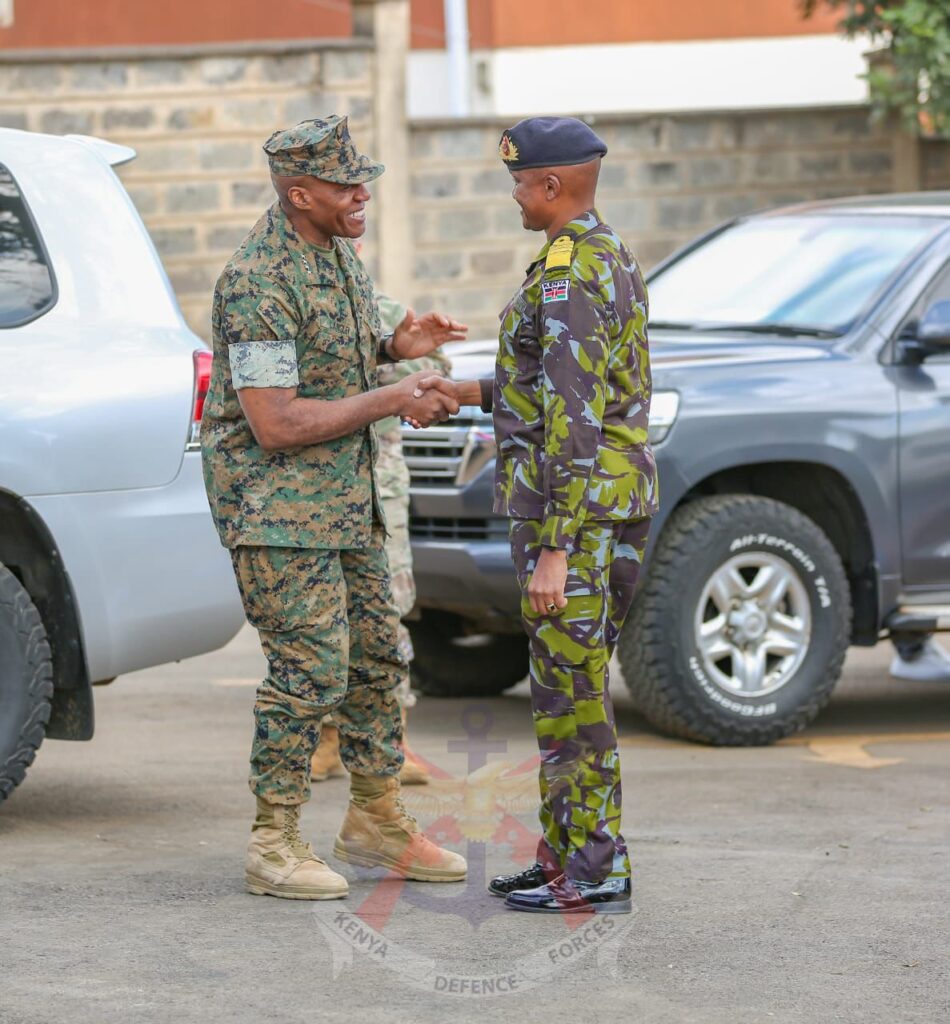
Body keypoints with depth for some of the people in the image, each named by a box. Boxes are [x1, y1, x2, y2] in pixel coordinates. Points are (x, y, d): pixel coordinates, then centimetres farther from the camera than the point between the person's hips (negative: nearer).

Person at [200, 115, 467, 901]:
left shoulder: (336, 249, 8)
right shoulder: (259, 282, -22)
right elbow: (276, 424, -25)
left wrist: (395, 346, 2)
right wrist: (391, 402, -20)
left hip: (345, 495, 9)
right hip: (277, 501, -9)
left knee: (377, 654, 14)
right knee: (310, 668, -10)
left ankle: (377, 820, 27)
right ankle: (275, 845, 0)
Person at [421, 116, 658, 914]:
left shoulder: (567, 275, -18)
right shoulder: (612, 260, 14)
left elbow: (575, 420, -23)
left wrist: (552, 549, -23)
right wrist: (474, 393, 26)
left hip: (572, 505, -10)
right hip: (619, 497, 10)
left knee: (572, 691, -5)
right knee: (570, 685, 15)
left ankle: (595, 874, -1)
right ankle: (566, 854, 21)